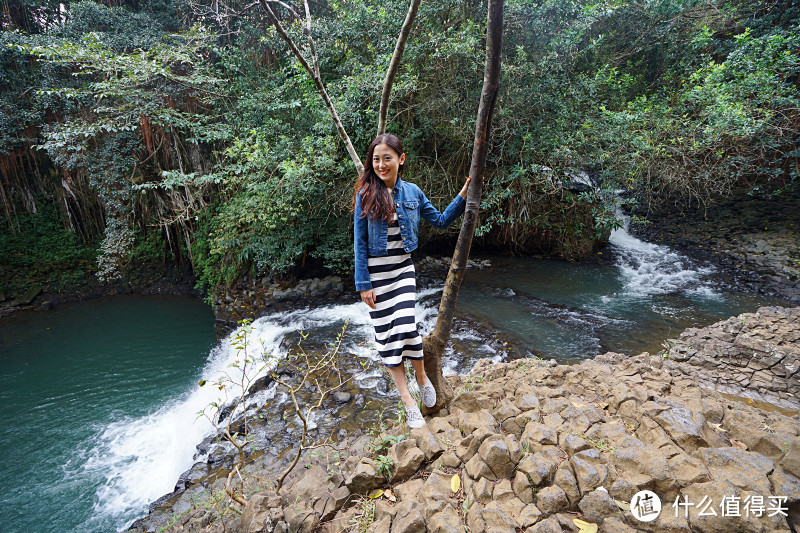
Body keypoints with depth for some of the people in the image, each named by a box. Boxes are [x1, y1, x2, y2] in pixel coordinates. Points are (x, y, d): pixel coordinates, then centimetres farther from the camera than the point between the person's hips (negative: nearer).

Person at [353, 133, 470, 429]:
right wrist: (363, 284, -9)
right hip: (376, 271, -1)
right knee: (386, 333, 3)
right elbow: (360, 242, -7)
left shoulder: (412, 192, 0)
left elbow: (441, 220, 9)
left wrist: (464, 194, -1)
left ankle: (422, 377, 24)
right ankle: (407, 400, 17)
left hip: (403, 269, 2)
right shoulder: (366, 194, -8)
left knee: (407, 327, -8)